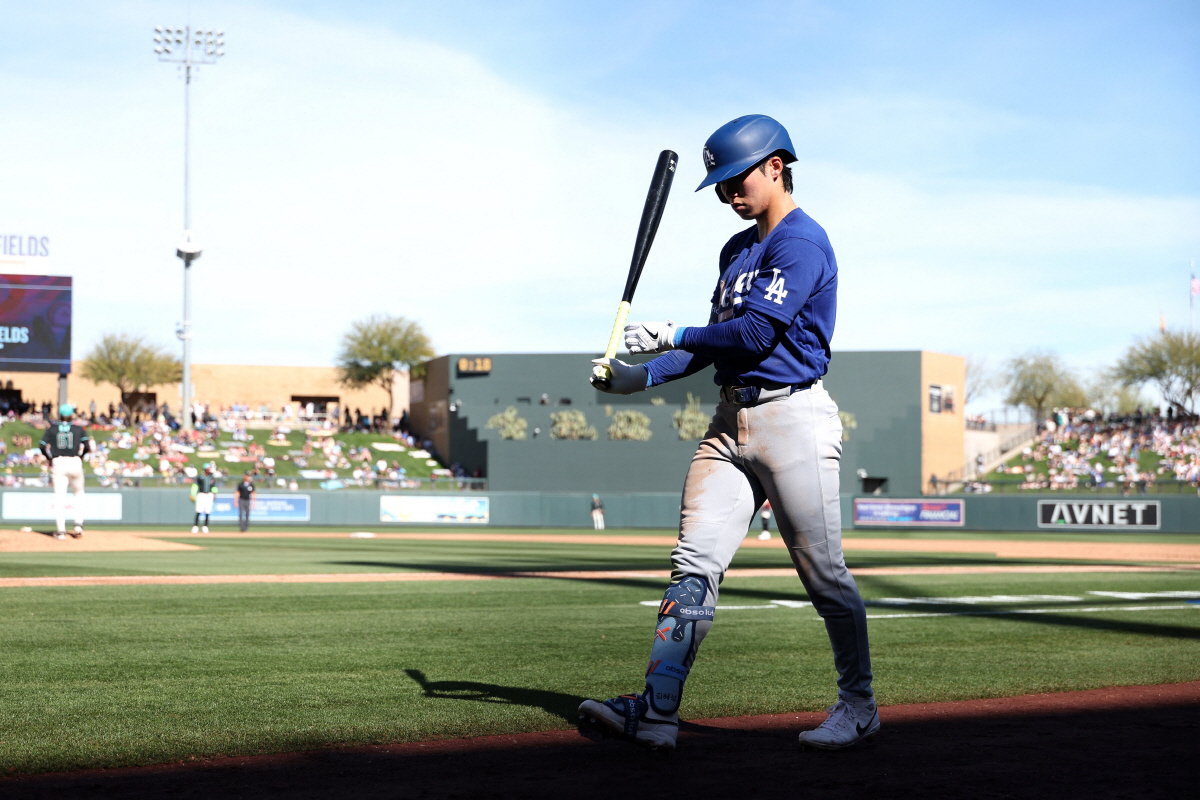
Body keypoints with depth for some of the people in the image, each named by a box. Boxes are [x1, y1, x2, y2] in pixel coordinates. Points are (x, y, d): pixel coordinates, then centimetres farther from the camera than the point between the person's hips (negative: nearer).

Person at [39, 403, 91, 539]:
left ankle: (60, 530, -6)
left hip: (58, 462, 0)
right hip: (75, 462, 0)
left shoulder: (51, 429, 9)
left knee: (59, 496, -2)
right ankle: (78, 524, 5)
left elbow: (42, 446, -1)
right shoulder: (79, 430, 8)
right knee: (78, 493, 17)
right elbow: (87, 445, -5)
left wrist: (49, 458, 14)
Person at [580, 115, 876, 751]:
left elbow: (756, 333, -19)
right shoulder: (738, 249, 20)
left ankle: (858, 705, 15)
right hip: (731, 421, 8)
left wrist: (672, 335, -8)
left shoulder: (803, 241, -9)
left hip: (792, 418, -8)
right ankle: (656, 709, -6)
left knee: (823, 574, -1)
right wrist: (643, 376, 12)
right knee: (694, 566, -2)